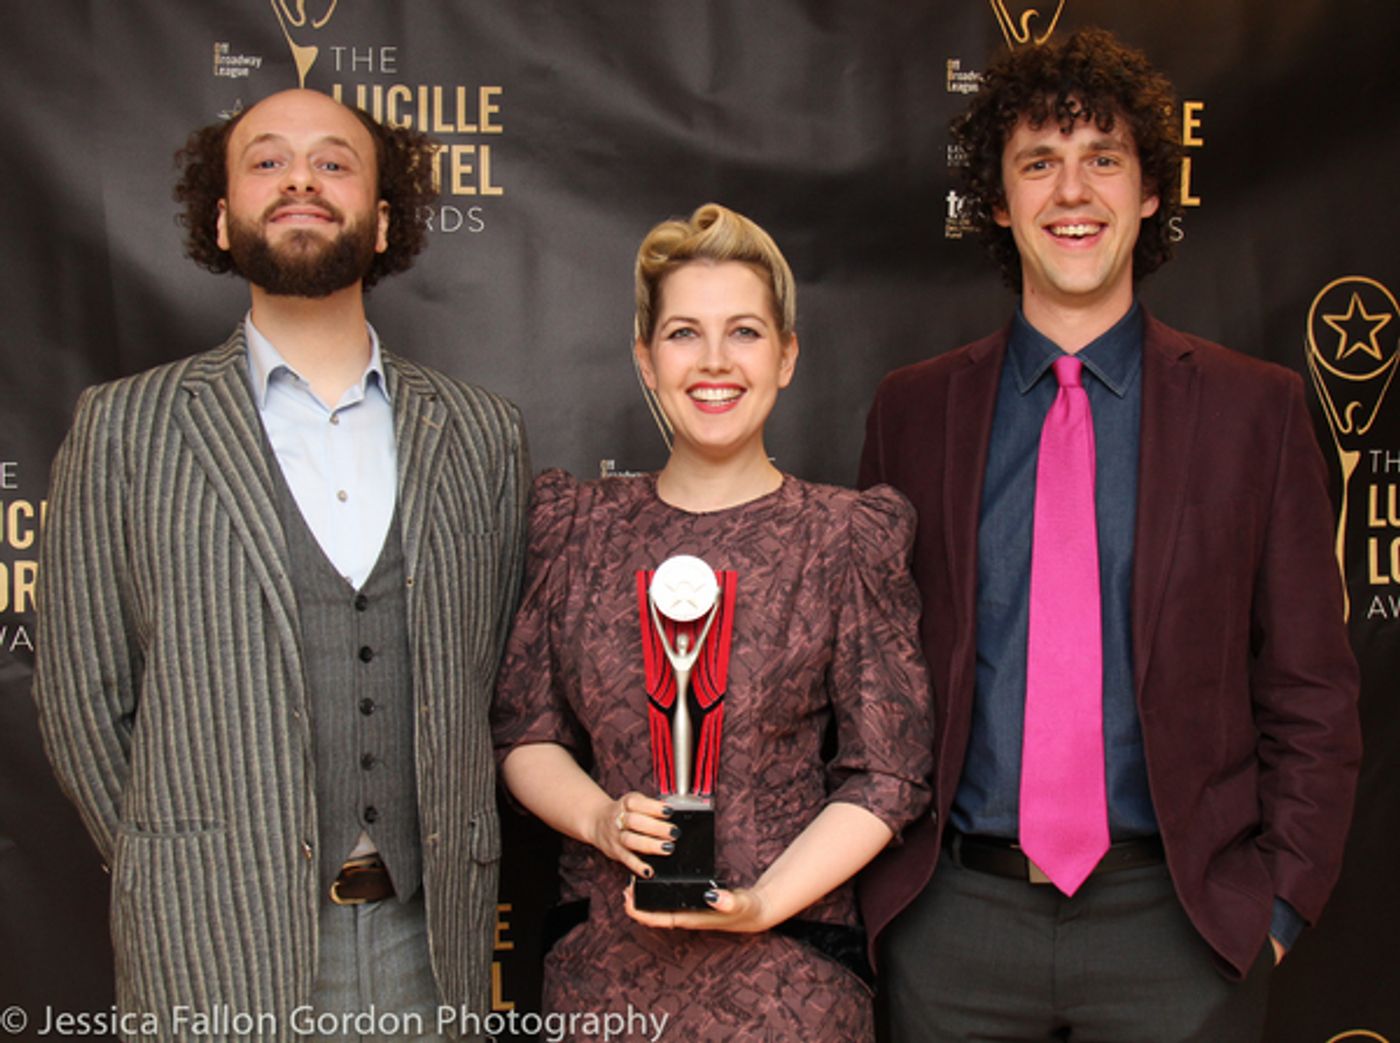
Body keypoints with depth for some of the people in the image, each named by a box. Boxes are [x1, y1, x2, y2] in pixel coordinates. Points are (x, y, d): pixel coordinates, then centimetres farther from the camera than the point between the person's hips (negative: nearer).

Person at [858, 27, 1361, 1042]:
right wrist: (878, 882, 0)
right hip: (954, 919, 1)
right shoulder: (913, 410, 3)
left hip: (1178, 922, -1)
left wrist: (1281, 901, -4)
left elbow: (1312, 690, 2)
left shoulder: (1257, 408, 0)